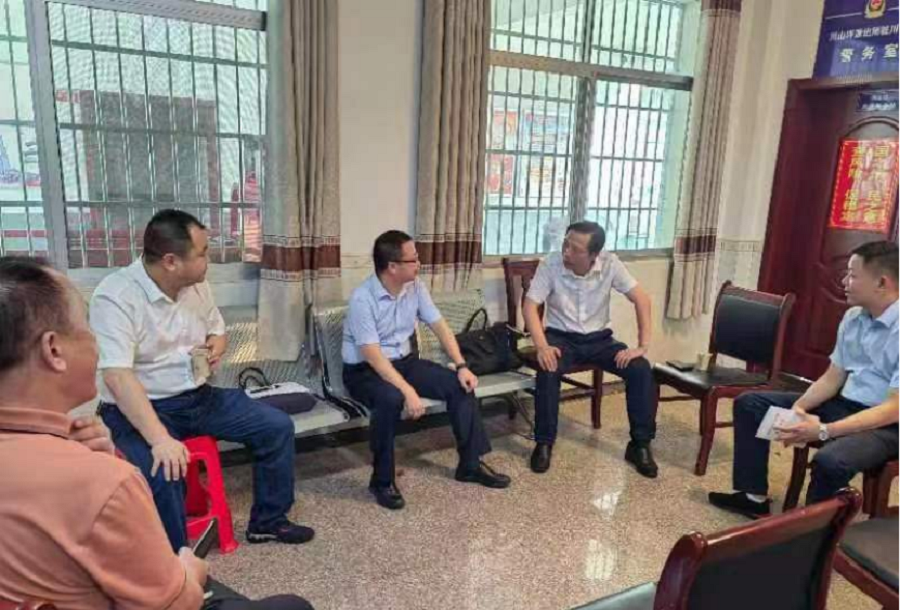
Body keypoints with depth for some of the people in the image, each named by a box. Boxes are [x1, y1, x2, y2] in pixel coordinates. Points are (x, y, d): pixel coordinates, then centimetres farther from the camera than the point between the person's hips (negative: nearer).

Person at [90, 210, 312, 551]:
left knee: (277, 426, -1)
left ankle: (267, 521, 16)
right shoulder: (115, 296, -21)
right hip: (139, 410, -7)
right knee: (162, 471, -35)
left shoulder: (196, 284, 2)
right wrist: (160, 438, -40)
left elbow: (217, 330, 19)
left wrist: (215, 349, -7)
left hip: (198, 397, 7)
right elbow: (117, 376, -30)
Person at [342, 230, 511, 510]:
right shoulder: (362, 299, -24)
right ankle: (382, 480, -18)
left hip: (404, 360, 7)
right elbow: (373, 356, -29)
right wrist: (408, 391, -36)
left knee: (460, 385, -10)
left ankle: (470, 464, 4)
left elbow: (439, 326, -1)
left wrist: (461, 366, -12)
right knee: (391, 399, -39)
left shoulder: (415, 287, -3)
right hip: (364, 370, -6)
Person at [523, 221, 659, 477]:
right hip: (562, 337, -2)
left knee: (641, 369, -21)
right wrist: (542, 346, -31)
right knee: (547, 370, -33)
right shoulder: (550, 264, -15)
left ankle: (640, 445, -4)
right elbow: (530, 306, -17)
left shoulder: (610, 264, -12)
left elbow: (641, 299, -11)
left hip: (599, 338, 2)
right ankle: (544, 443, -15)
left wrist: (644, 345, -19)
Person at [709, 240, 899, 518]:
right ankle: (753, 497, 8)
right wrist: (799, 407, -11)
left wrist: (824, 431, -32)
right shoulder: (853, 317, 4)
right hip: (843, 404, 8)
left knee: (829, 460, -39)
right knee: (750, 403, 3)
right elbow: (832, 377, 8)